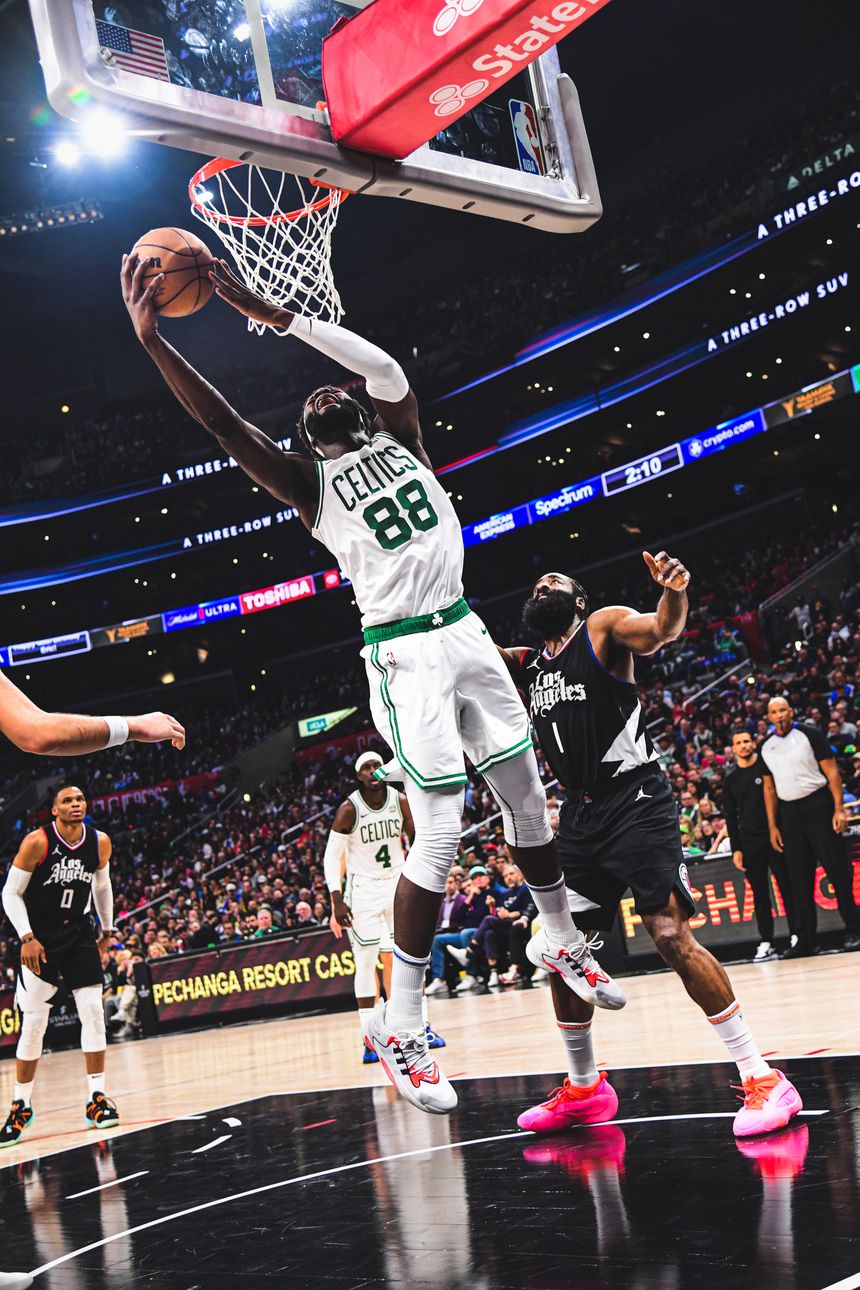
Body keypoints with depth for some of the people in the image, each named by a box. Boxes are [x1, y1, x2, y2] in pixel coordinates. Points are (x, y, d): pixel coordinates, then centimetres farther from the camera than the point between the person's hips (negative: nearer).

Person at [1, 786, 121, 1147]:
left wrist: (107, 929, 18)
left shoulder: (100, 843, -3)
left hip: (79, 934, 4)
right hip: (40, 939, -3)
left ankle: (97, 1098, 2)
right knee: (33, 1024, -3)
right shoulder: (37, 842, -16)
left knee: (93, 1012, -6)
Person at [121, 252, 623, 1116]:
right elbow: (221, 423, -8)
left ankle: (565, 947, 35)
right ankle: (398, 1031, -4)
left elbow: (388, 369, -2)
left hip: (465, 633, 5)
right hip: (404, 655, -5)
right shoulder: (309, 482, 4)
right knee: (439, 833, -12)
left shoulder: (400, 443, 14)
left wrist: (275, 315, -6)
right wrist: (150, 338, -16)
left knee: (528, 799, 13)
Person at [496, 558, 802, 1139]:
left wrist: (674, 593, -43)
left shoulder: (604, 626, -2)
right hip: (582, 813, 7)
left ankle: (762, 1079, -10)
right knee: (556, 951, 7)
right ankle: (584, 1090, 24)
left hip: (635, 801, -7)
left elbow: (661, 629, -20)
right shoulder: (525, 665, 18)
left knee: (672, 936, -17)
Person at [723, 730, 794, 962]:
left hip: (775, 835, -3)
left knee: (786, 886, -2)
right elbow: (731, 817, 11)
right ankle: (766, 943, 5)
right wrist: (735, 849, 4)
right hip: (749, 841, 3)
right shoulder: (731, 779, 9)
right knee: (759, 893, 3)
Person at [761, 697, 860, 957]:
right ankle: (805, 940, 9)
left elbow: (831, 771, -5)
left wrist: (839, 808, -14)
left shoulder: (809, 734, -3)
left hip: (817, 806, -4)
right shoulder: (767, 747, 10)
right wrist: (772, 826, 8)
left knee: (837, 870, -5)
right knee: (799, 878, 5)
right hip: (789, 813, 5)